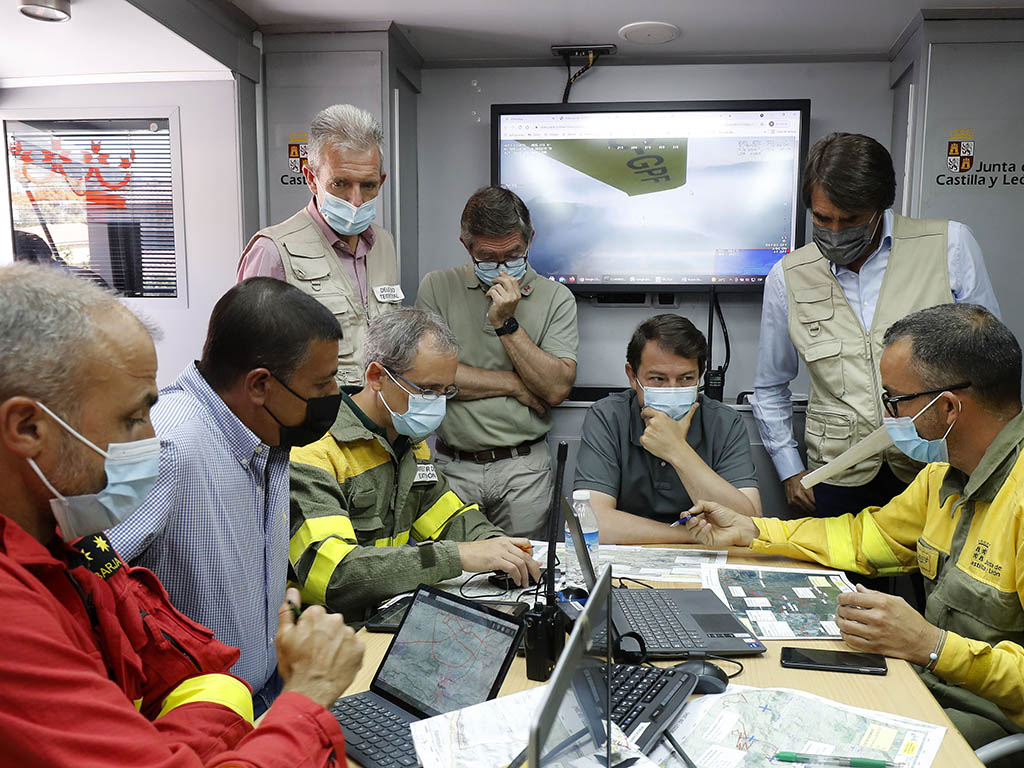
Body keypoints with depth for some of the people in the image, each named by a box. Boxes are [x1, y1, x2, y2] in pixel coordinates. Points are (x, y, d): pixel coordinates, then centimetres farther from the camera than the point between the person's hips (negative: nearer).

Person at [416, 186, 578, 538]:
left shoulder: (556, 298, 1)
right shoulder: (437, 287, 1)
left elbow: (556, 389, -9)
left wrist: (506, 322, -15)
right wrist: (514, 384, -7)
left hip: (524, 469, 0)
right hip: (453, 466, 0)